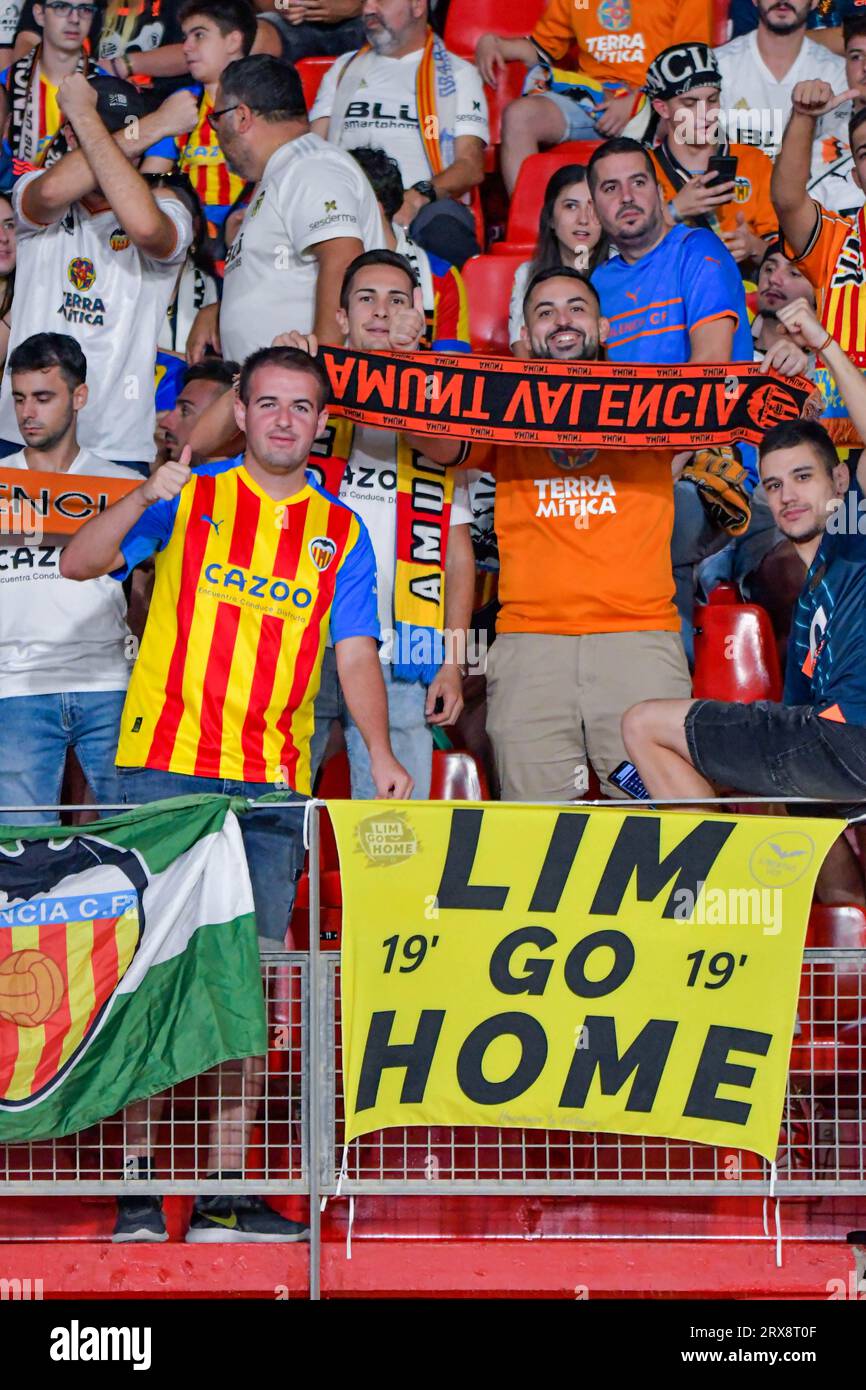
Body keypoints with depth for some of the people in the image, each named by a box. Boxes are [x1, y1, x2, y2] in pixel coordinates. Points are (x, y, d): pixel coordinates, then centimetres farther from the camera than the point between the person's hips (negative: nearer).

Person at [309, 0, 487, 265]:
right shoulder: (344, 68, 30)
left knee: (442, 220, -40)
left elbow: (471, 166, 4)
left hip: (424, 207, -2)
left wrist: (419, 197, -17)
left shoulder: (457, 73, 17)